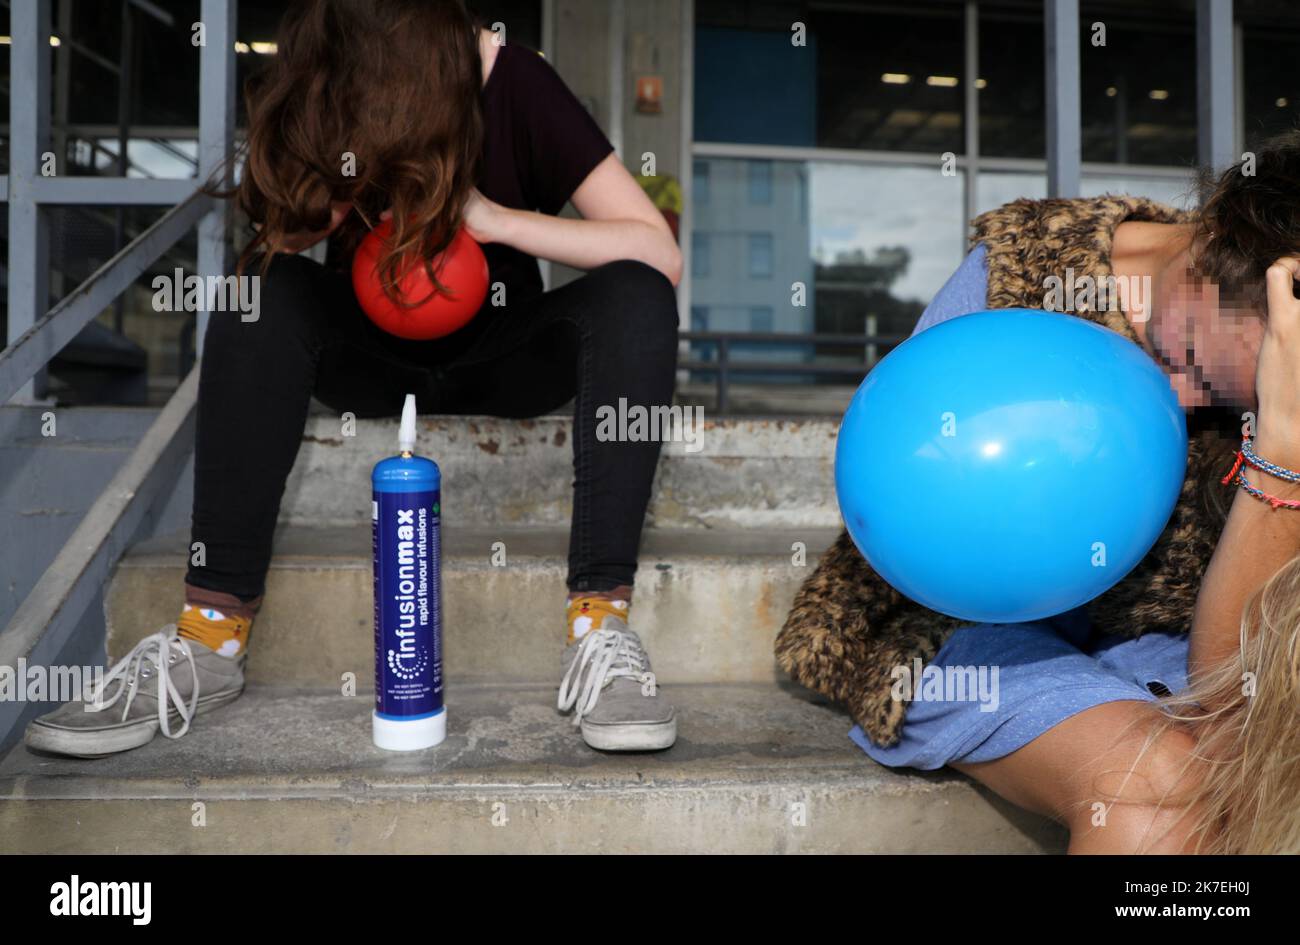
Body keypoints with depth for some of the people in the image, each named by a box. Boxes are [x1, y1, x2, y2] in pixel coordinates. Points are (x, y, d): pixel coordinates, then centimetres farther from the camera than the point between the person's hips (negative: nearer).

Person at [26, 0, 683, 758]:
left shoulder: (514, 85, -16)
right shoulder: (305, 108, -11)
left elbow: (661, 255, -20)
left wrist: (498, 219, -29)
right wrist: (313, 217, -30)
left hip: (500, 360, -1)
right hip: (372, 361, 1)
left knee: (634, 297, -29)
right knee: (266, 289, -29)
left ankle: (601, 627, -37)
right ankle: (213, 635, -30)